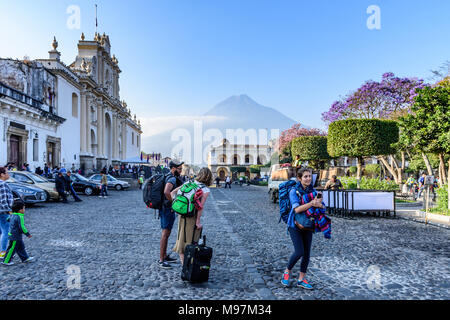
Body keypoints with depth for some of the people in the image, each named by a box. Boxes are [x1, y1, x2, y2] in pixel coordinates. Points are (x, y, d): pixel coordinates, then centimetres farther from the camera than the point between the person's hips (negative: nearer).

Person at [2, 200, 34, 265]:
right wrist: (27, 234, -13)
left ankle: (25, 258, 25)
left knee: (21, 247, 17)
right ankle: (6, 261, 14)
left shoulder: (12, 215, 5)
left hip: (12, 235, 10)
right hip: (15, 236, -10)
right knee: (12, 249, 3)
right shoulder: (20, 217, -23)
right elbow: (22, 227, -22)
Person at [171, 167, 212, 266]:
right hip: (192, 217, -5)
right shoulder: (206, 190, -10)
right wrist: (198, 221, -13)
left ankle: (182, 257, 30)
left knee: (182, 236, 18)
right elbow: (200, 207, -16)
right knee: (191, 239, 9)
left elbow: (173, 192, 4)